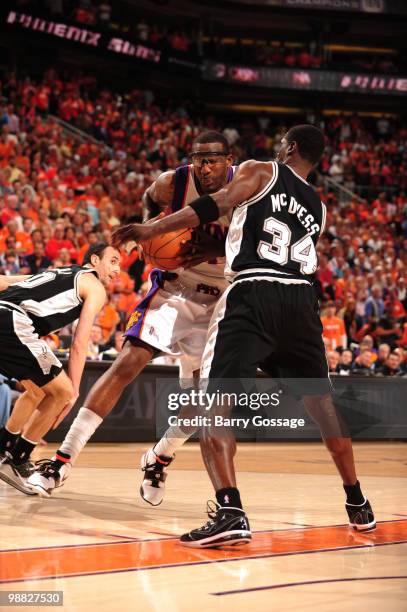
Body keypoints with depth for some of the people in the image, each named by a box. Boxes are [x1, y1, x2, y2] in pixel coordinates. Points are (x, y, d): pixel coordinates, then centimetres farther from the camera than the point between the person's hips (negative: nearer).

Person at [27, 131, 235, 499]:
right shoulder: (173, 183, -13)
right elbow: (151, 200, 11)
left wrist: (219, 249, -25)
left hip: (217, 302, 1)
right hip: (172, 289, -1)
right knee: (128, 363, -16)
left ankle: (158, 460, 26)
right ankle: (63, 461, -15)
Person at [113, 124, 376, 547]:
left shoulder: (261, 171, 8)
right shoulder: (318, 208, 24)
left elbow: (215, 207, -7)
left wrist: (151, 229, -11)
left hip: (253, 294, -6)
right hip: (301, 299, 6)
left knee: (215, 400, -8)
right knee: (321, 402, 21)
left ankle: (230, 512, -24)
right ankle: (357, 505, 31)